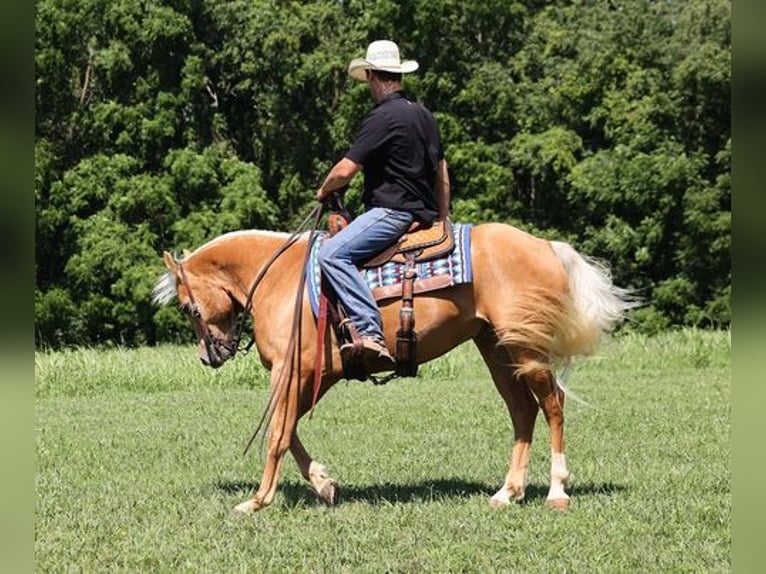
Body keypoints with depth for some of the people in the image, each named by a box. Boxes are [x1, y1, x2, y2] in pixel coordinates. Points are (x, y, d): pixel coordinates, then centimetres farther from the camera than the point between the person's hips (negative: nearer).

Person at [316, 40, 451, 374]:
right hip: (422, 214, 10)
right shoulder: (424, 116, 15)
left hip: (393, 211, -10)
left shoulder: (382, 117, -13)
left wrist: (324, 191, 6)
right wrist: (442, 220, 33)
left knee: (332, 254, -25)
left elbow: (344, 171, -15)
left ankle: (371, 332, -38)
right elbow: (441, 173, 24)